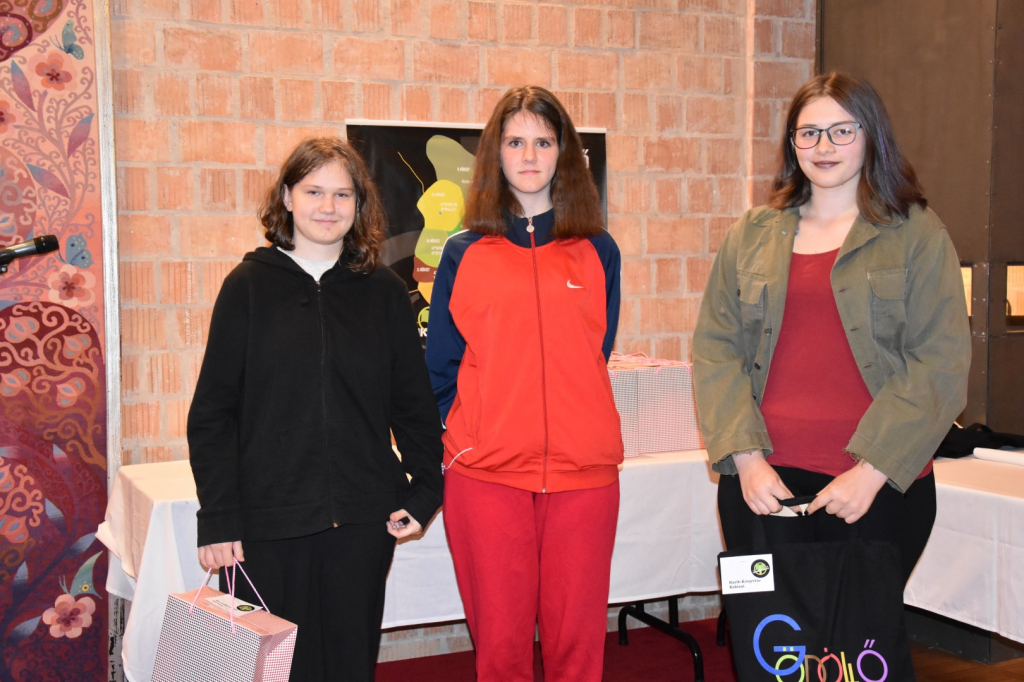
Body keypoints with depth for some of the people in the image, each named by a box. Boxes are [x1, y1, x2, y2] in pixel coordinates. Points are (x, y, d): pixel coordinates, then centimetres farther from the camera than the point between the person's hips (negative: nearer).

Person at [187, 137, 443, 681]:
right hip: (268, 520, -1)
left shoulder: (383, 291, 6)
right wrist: (218, 518, -5)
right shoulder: (249, 286, 2)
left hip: (362, 521, 2)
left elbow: (414, 405, 10)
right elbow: (213, 413, 0)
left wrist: (424, 492, 0)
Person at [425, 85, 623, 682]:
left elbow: (596, 354, 12)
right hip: (485, 474, 0)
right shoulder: (464, 253, 8)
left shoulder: (597, 252, 9)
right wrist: (440, 452, 2)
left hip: (583, 470, 1)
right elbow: (441, 366, 9)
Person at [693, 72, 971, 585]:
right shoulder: (752, 234, 11)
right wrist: (745, 457, -6)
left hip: (879, 483, -2)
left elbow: (942, 364, -3)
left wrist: (873, 469, -12)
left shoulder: (918, 234, 4)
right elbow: (714, 349, 6)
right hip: (761, 483, 2)